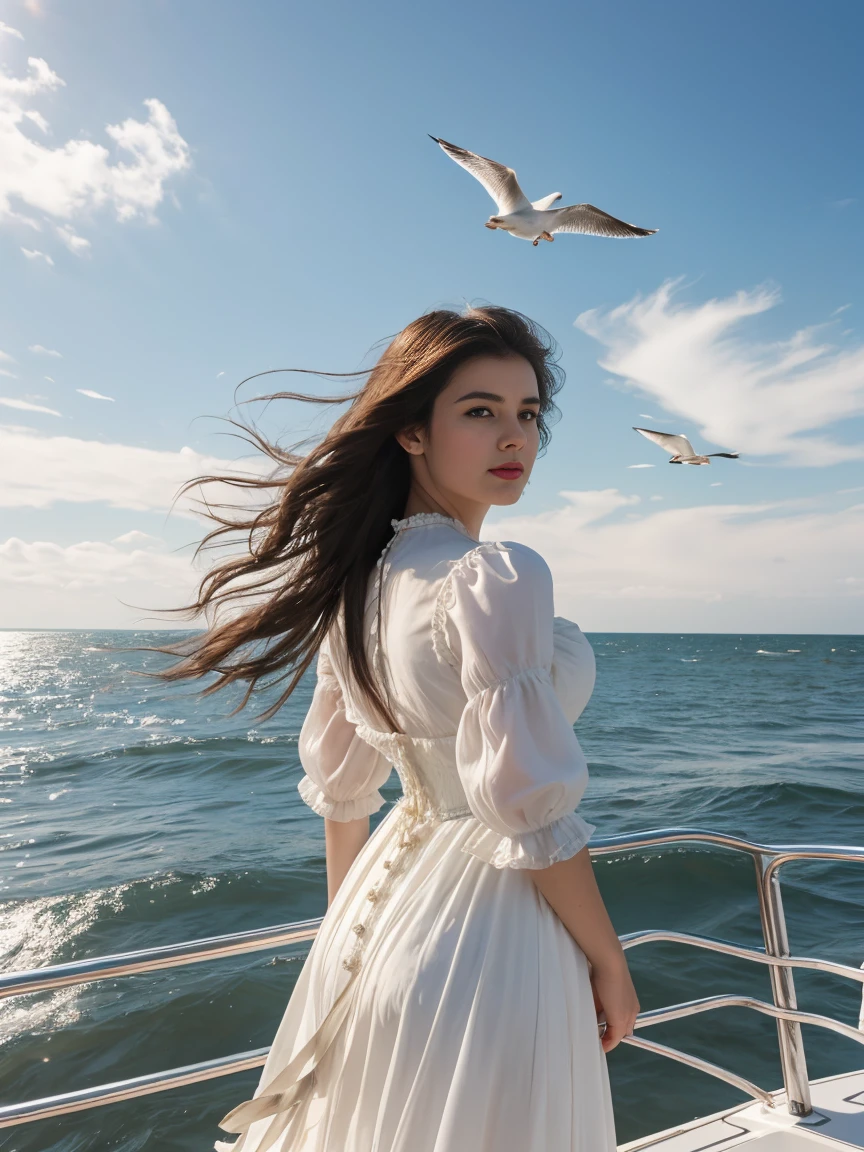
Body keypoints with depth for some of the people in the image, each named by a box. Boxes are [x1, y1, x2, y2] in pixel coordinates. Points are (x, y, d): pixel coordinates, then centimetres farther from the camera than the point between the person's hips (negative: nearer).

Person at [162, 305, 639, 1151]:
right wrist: (610, 963, -8)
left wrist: (346, 923, 19)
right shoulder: (495, 576, -24)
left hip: (385, 905, 7)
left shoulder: (359, 580, 0)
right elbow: (532, 812, -24)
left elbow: (337, 785, 7)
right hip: (488, 926, -7)